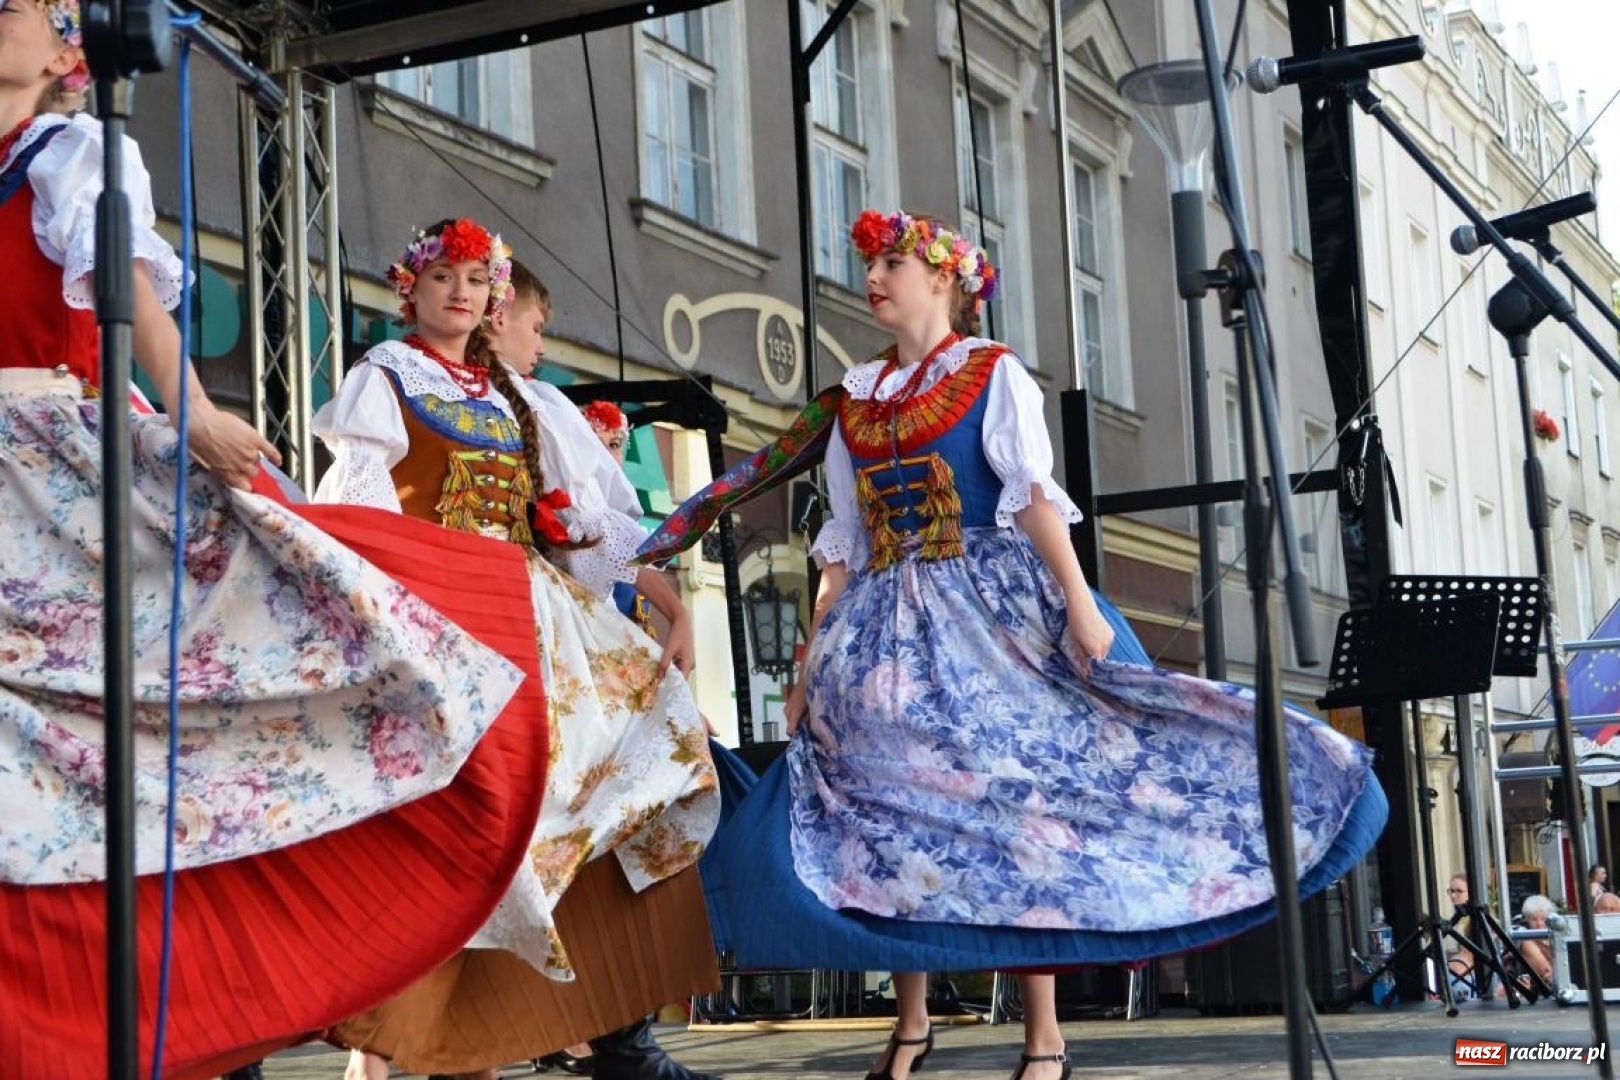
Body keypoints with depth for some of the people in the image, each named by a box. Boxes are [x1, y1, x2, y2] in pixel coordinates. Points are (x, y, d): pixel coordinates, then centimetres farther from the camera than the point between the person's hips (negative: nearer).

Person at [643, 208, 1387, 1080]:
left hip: (990, 612, -5)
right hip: (886, 631, 5)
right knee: (889, 811, -1)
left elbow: (1035, 498, -8)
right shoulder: (853, 403, 15)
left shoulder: (992, 376, 3)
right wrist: (810, 666, 10)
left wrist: (1079, 603, -20)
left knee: (1014, 800, -8)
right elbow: (841, 550, 14)